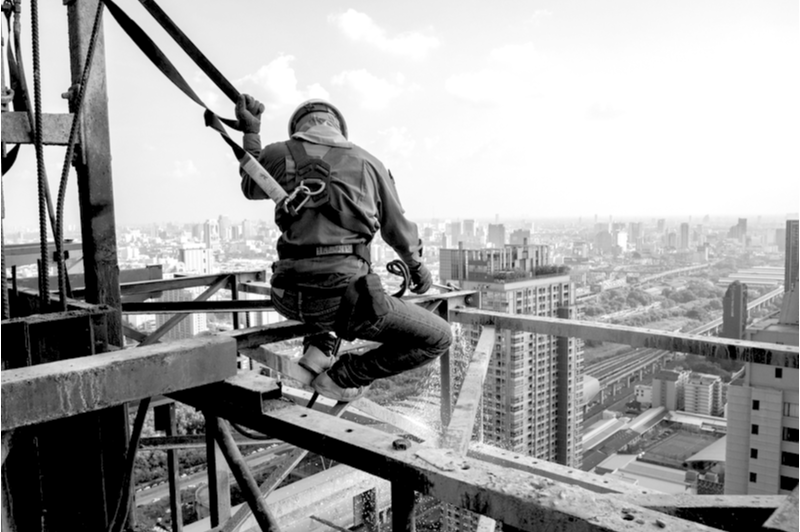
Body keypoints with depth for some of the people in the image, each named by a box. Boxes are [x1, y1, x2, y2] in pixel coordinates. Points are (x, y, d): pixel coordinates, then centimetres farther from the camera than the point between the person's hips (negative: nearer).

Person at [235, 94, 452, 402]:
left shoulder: (279, 155, 7)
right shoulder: (368, 163, 7)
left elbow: (251, 189, 31)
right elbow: (397, 228, 18)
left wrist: (250, 133, 35)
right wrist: (416, 265, 36)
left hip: (289, 296, 5)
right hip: (345, 294, -4)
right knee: (438, 338, 11)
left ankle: (318, 349, 23)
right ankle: (342, 377, 7)